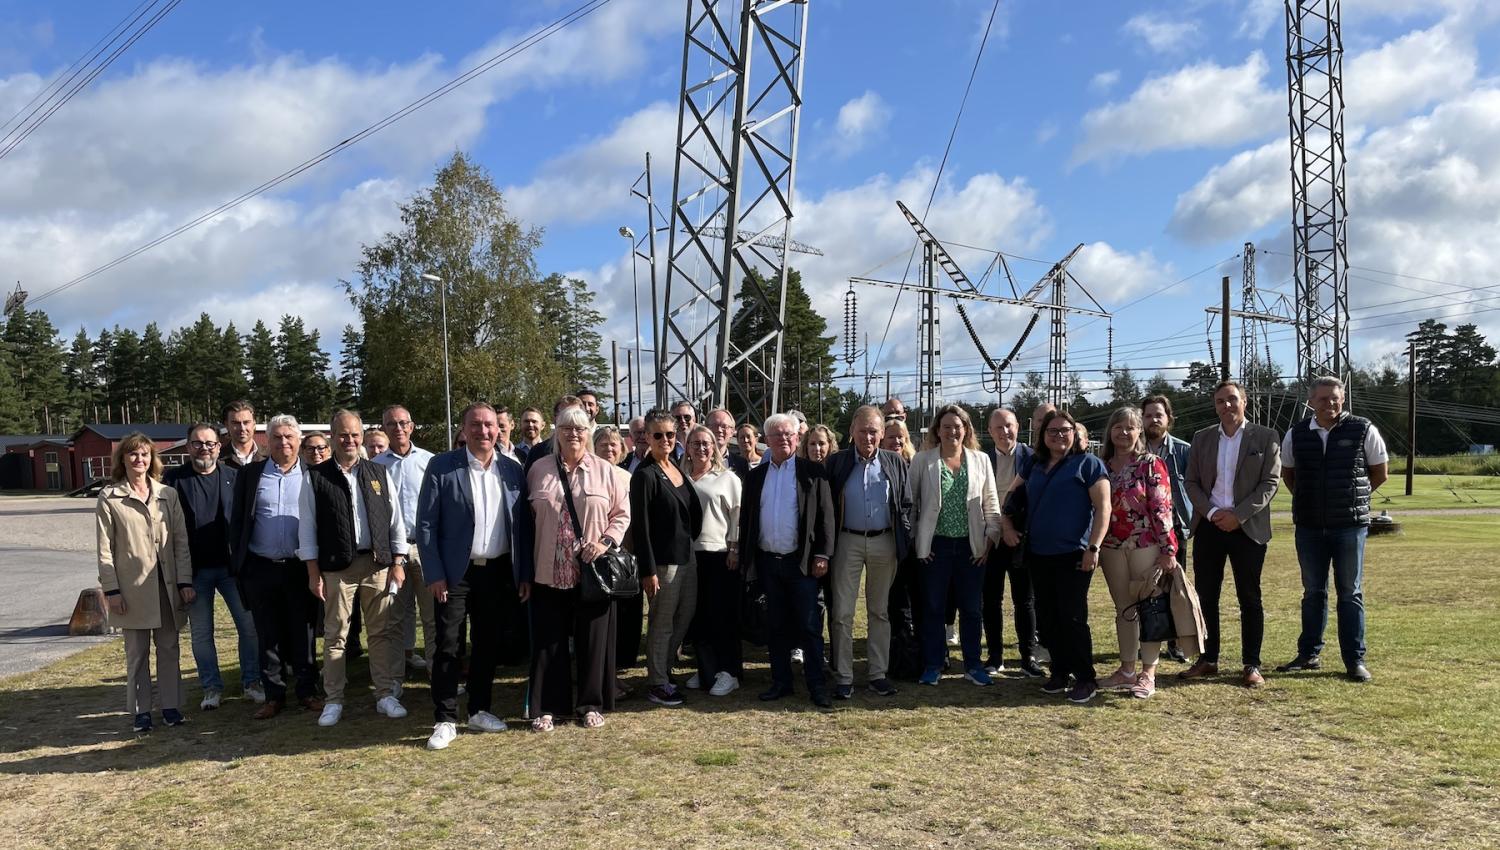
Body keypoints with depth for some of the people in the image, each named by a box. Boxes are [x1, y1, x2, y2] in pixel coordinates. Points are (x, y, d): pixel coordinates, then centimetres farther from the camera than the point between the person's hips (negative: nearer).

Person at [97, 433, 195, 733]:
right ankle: (140, 711, 16)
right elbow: (105, 548, -3)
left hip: (167, 584, 2)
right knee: (137, 653, 7)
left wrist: (185, 581, -1)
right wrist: (111, 589, -8)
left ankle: (171, 705, 17)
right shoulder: (109, 498, -2)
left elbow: (181, 541, 4)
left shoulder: (168, 495, 5)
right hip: (133, 586, -2)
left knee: (169, 649, 8)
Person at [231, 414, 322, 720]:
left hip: (300, 567, -1)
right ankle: (273, 696, 17)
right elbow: (238, 520, 6)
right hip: (261, 568, 1)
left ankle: (307, 691, 17)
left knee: (303, 633, 6)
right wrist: (238, 561, 1)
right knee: (268, 636, 8)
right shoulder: (250, 474, 4)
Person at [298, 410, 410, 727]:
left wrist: (397, 563, 4)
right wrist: (313, 572, -3)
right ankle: (333, 701, 16)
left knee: (384, 631, 5)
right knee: (335, 635, 5)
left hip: (378, 564, 2)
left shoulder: (378, 473, 8)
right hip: (336, 567, -2)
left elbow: (395, 520, 10)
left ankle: (386, 695, 15)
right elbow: (307, 526, 1)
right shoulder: (315, 477, 1)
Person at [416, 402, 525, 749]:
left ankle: (480, 710, 26)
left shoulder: (512, 469, 5)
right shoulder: (442, 466, -5)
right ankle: (445, 721, 8)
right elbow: (426, 523, -6)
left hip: (498, 573, 3)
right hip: (454, 573, -3)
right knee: (448, 646, -1)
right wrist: (434, 574, -11)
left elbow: (520, 524, 8)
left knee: (488, 644, 12)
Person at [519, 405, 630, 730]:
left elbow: (622, 513, 7)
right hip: (549, 573, 0)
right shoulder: (539, 470, 4)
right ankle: (547, 707, 17)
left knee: (593, 640, 7)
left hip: (593, 572, 0)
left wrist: (607, 540, -12)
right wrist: (525, 573, 3)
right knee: (548, 641, 6)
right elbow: (526, 521, 5)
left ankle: (591, 704, 21)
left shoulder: (604, 471, 3)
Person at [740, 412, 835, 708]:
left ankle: (817, 686, 7)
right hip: (767, 562, 4)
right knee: (776, 626, 11)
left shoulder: (812, 472, -1)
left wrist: (822, 555, -10)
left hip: (801, 561, -3)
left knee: (809, 626, 0)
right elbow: (745, 519, 12)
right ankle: (781, 681, 20)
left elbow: (825, 515, -4)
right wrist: (745, 558, 6)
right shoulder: (755, 476, 10)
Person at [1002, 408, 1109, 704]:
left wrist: (1093, 547, -17)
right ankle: (1060, 671, 21)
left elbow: (1103, 507, -9)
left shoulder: (1088, 464, -3)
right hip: (1038, 555, 6)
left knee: (1072, 617, -5)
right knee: (1046, 618, 9)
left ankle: (1085, 679, 6)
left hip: (1073, 555, -6)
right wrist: (1007, 523, 8)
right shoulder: (1036, 467, 15)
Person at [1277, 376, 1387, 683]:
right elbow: (1287, 473, 18)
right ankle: (1309, 654, 20)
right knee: (1313, 592, 11)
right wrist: (1307, 499, 10)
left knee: (1351, 593, 3)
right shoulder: (1296, 435, 3)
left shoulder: (1363, 430, -5)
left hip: (1350, 525, -3)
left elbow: (1380, 473, 6)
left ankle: (1355, 660, 10)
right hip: (1309, 527, 3)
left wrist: (1352, 497, 7)